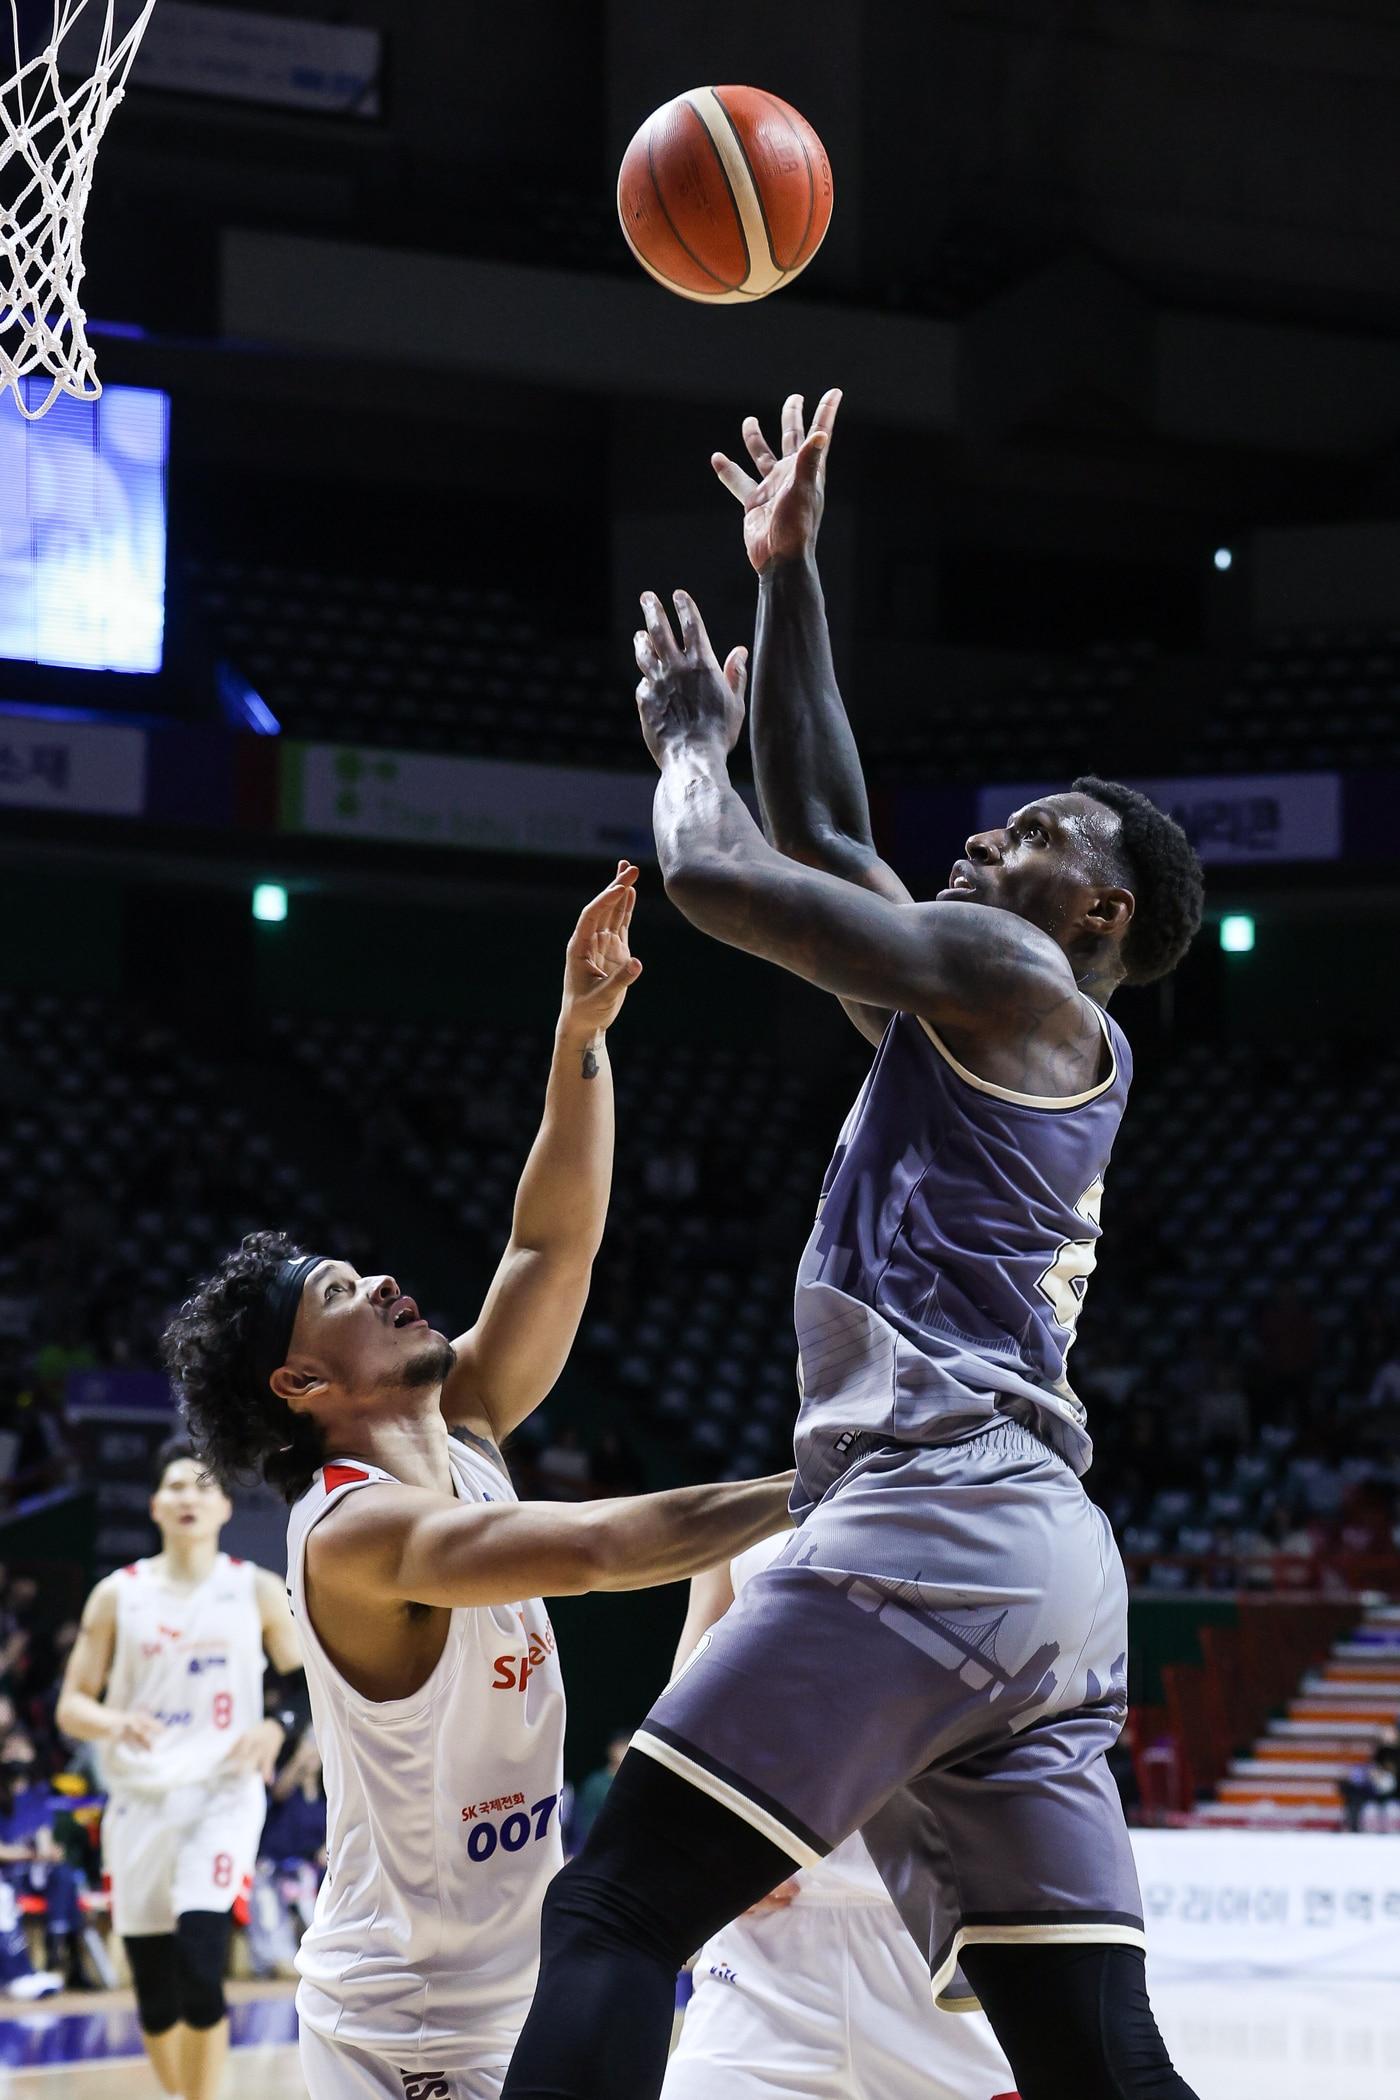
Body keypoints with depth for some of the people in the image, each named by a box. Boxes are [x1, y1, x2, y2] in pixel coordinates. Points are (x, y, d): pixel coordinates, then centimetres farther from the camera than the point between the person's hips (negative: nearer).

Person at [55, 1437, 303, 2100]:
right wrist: (114, 1723, -16)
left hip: (223, 1792, -2)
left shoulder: (257, 1590, 3)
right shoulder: (117, 1595, 5)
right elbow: (71, 1705, 6)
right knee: (154, 1996, 4)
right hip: (140, 1798, 2)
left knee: (200, 1968, -21)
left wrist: (274, 1729, -12)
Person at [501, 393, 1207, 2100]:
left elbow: (712, 872, -3)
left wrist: (691, 730, 18)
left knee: (618, 1910, -15)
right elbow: (819, 834, 33)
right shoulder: (995, 1024, 27)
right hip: (1045, 1567, 10)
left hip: (938, 1513, -10)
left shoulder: (1018, 979, 2)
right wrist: (786, 574, 37)